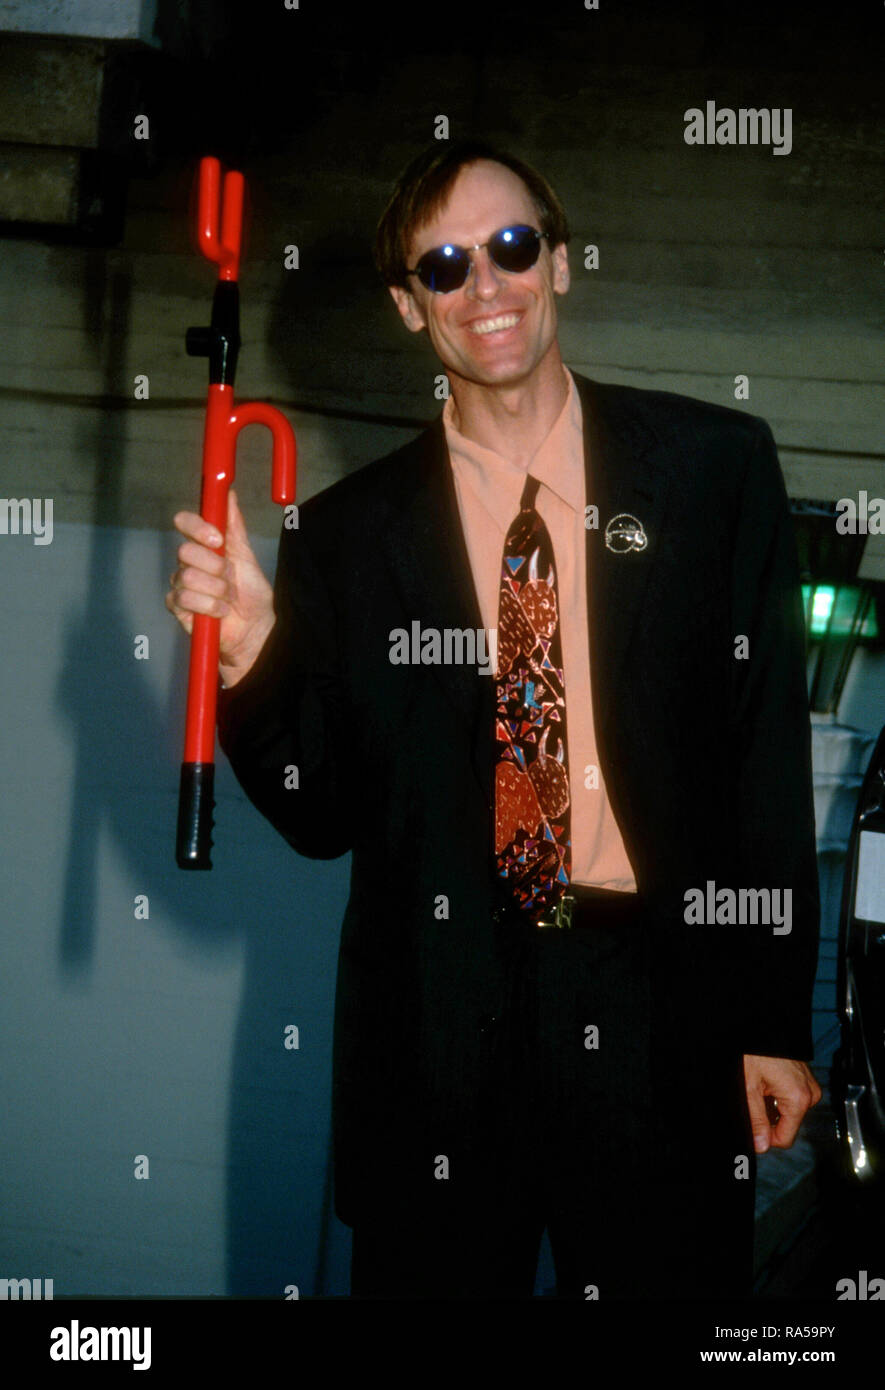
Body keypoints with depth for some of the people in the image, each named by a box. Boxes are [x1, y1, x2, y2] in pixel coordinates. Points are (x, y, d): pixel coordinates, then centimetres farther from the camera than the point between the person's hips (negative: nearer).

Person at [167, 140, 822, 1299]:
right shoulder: (351, 533, 4)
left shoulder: (714, 466, 2)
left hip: (659, 1014, 0)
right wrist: (249, 654, -14)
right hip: (441, 1024, 1)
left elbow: (769, 746, 2)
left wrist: (773, 1019, 1)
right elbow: (324, 814, 4)